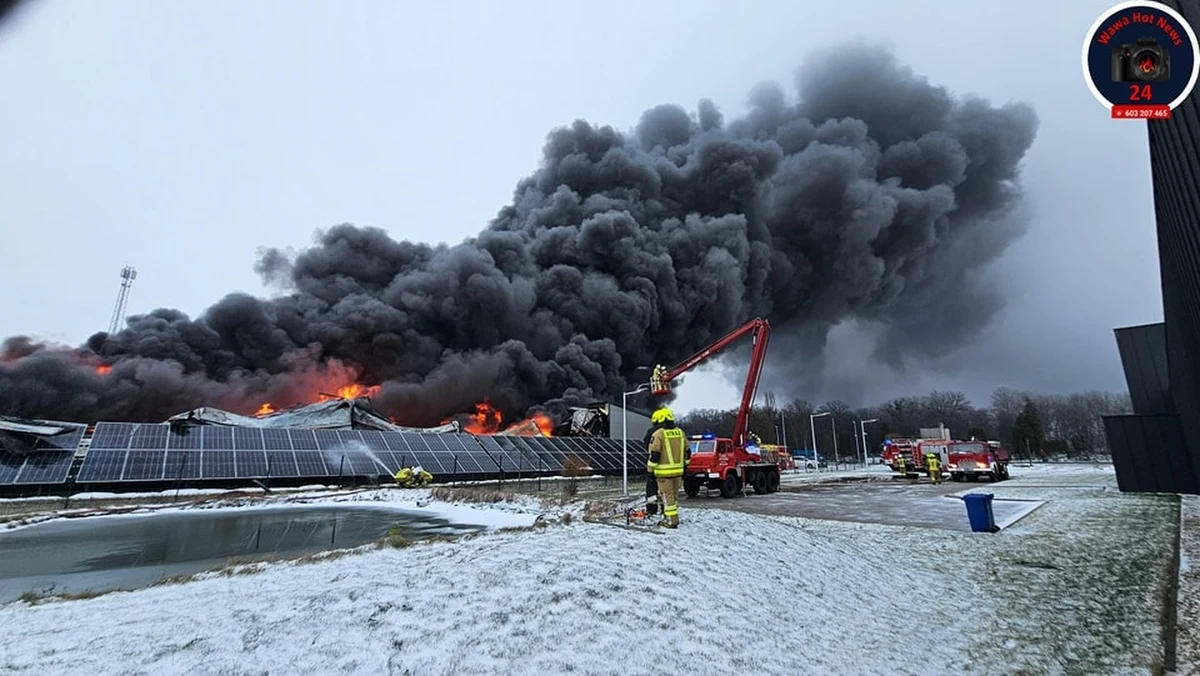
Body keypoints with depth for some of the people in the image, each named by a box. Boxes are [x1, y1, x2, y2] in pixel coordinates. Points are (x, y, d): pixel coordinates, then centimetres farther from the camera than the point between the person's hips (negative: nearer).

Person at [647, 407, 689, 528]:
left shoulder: (658, 434, -12)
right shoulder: (680, 432, 9)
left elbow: (654, 455, -14)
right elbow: (687, 452, 15)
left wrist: (650, 470, -5)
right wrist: (684, 466, 23)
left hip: (664, 471, -6)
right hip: (678, 471, 6)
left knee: (667, 496, 1)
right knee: (674, 495, 17)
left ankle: (671, 521, 3)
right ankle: (671, 517, 26)